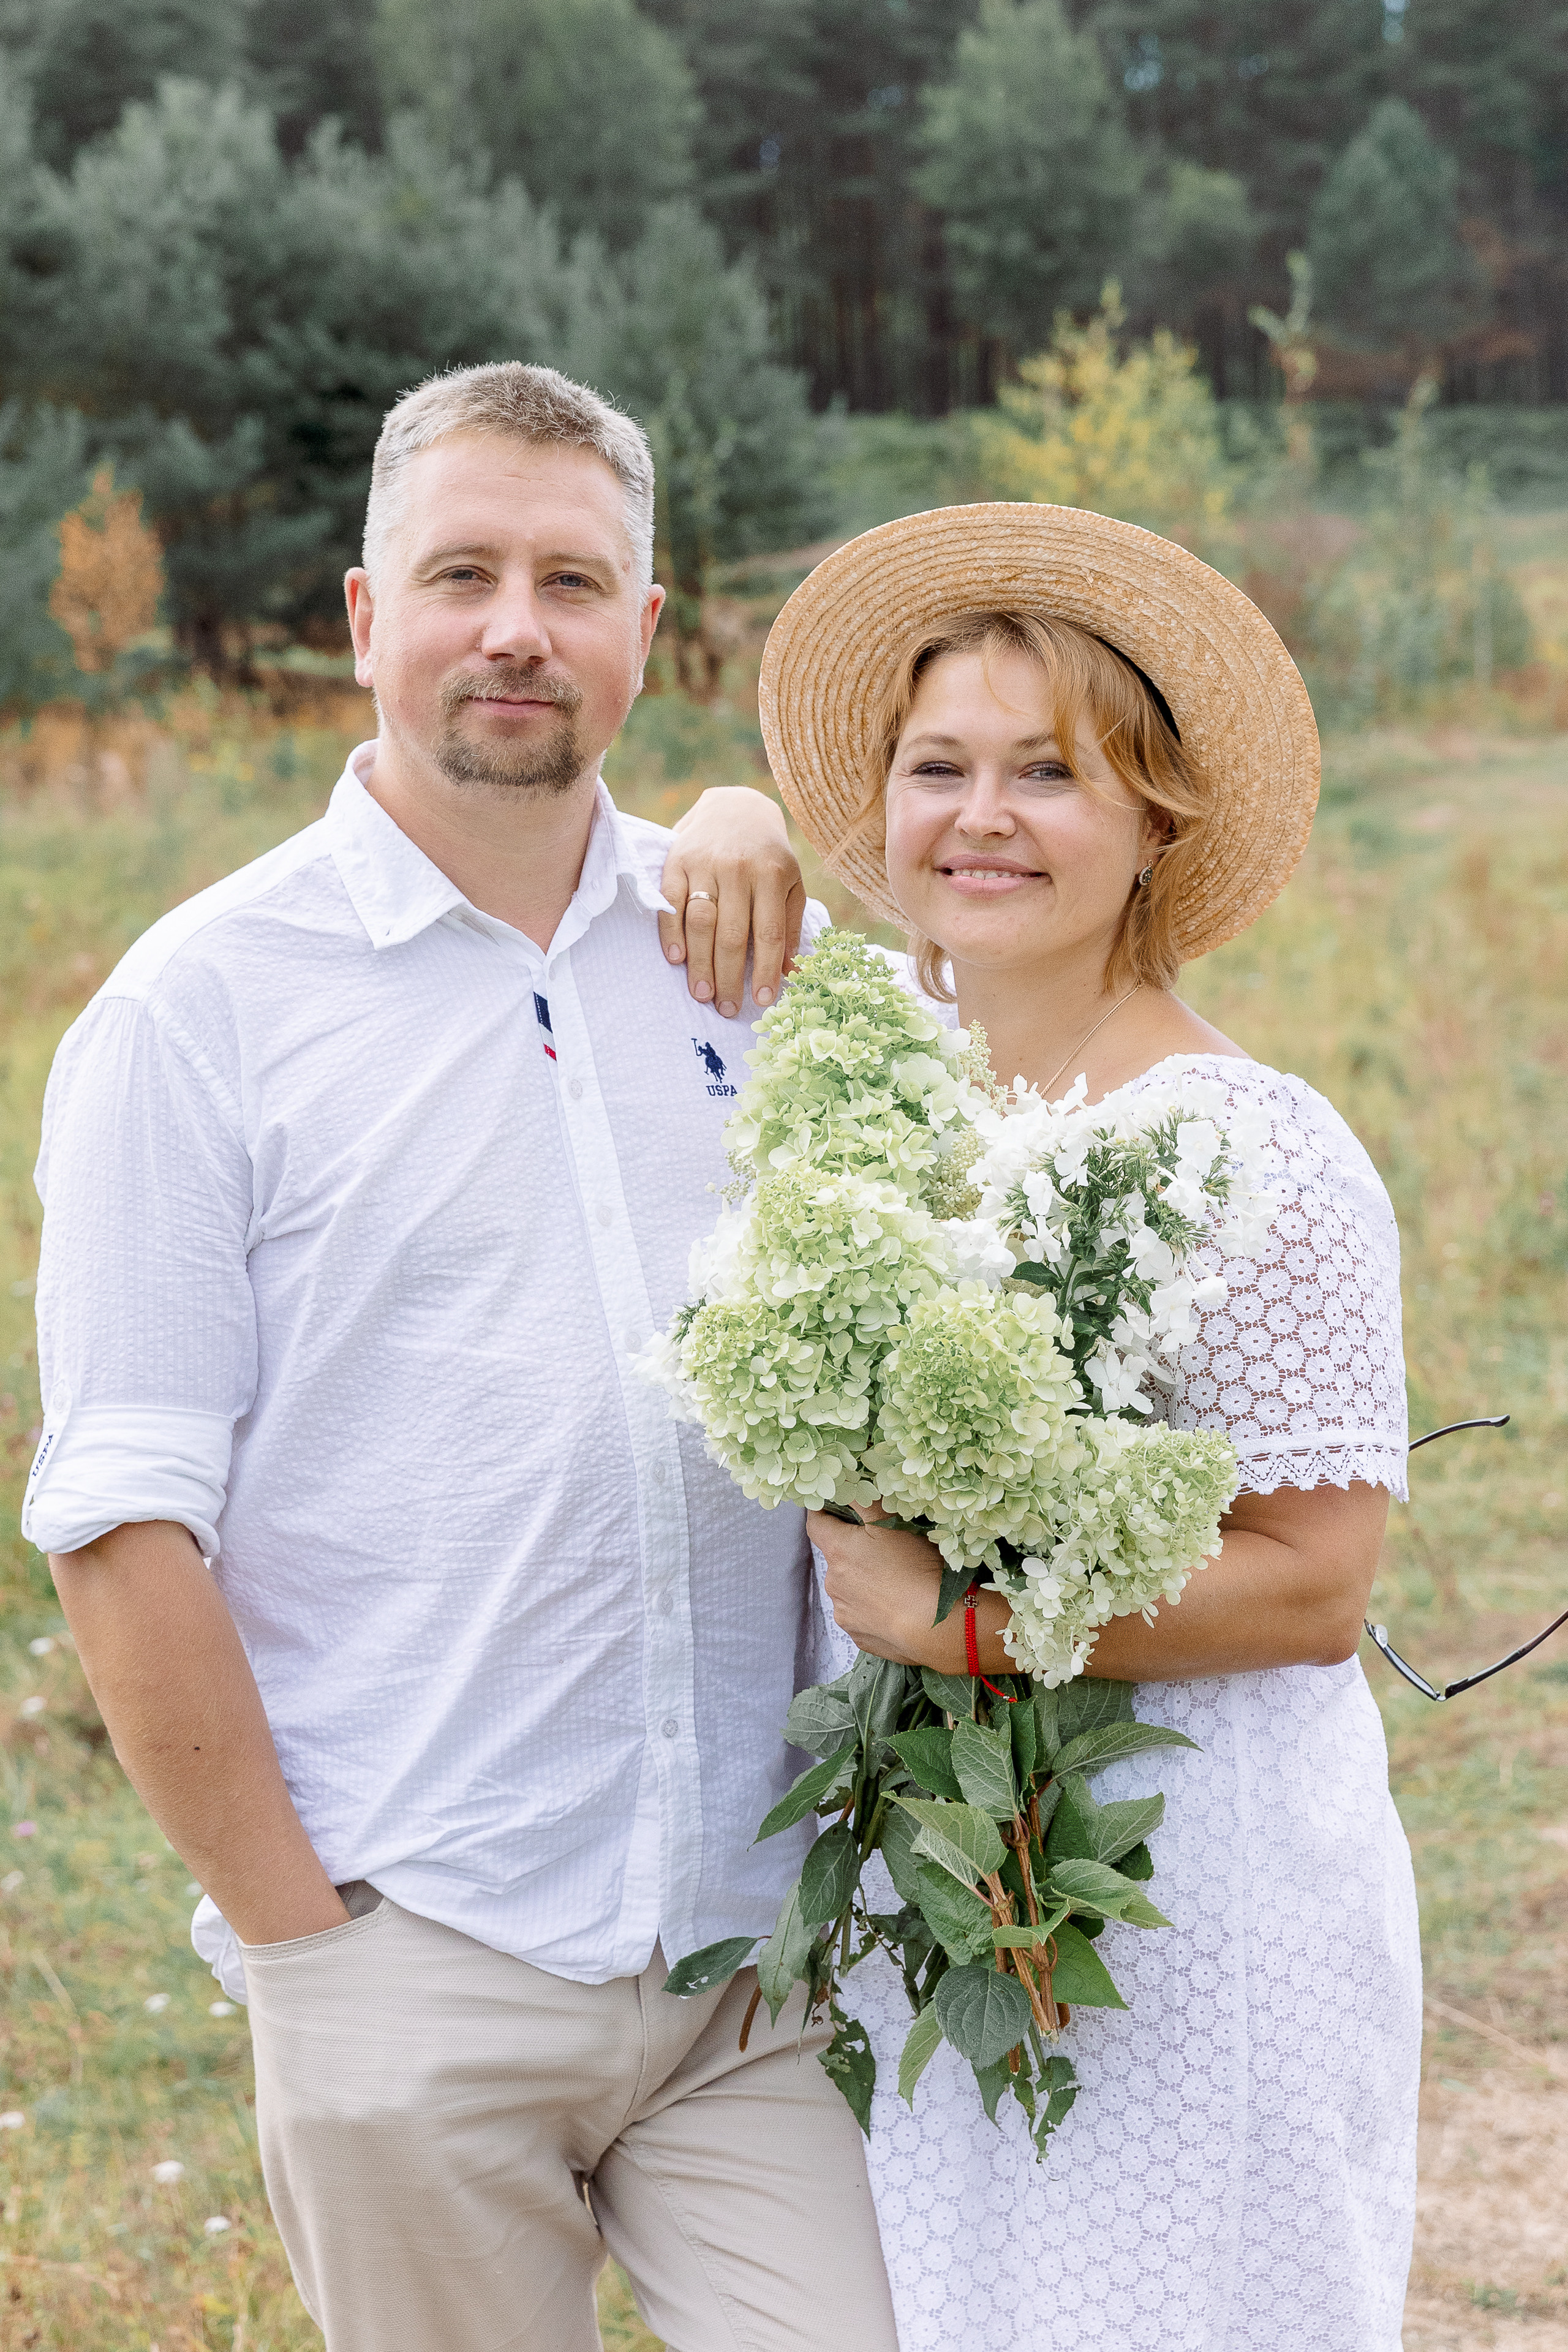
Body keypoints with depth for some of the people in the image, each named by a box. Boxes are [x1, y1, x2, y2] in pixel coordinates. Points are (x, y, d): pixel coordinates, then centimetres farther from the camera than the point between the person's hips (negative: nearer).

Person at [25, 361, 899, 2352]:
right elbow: (123, 1526, -6)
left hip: (767, 1945, 3)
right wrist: (295, 1929, -7)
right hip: (419, 1967, -3)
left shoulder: (751, 939, 7)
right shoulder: (198, 1007, -3)